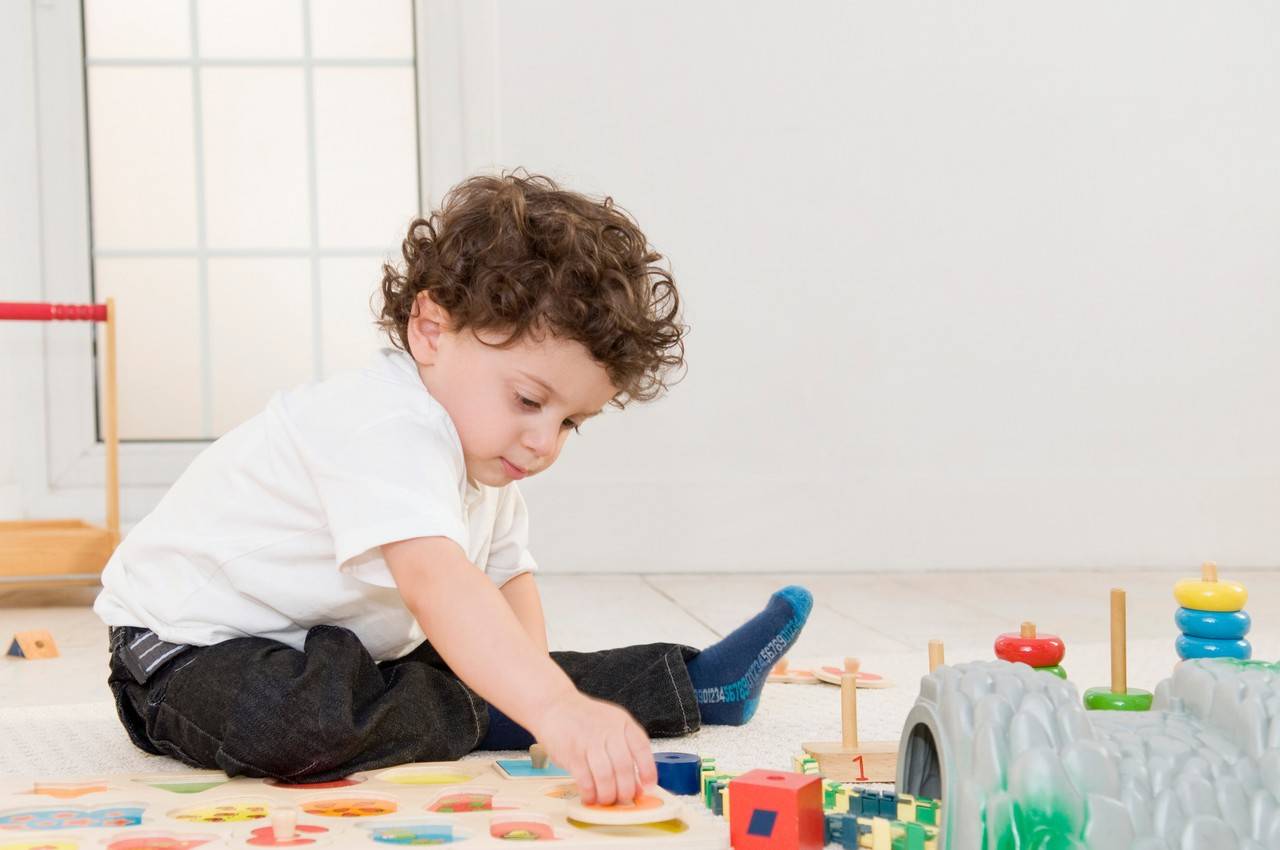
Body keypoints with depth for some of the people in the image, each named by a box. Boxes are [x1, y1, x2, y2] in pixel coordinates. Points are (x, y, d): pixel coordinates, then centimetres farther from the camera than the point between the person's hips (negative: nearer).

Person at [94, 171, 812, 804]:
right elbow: (435, 583, -47)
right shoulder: (388, 429, -32)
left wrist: (531, 678, -8)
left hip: (341, 651, 10)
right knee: (294, 717, -39)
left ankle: (687, 682, 21)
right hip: (196, 645, -9)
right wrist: (553, 710, -59)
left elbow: (508, 577, 13)